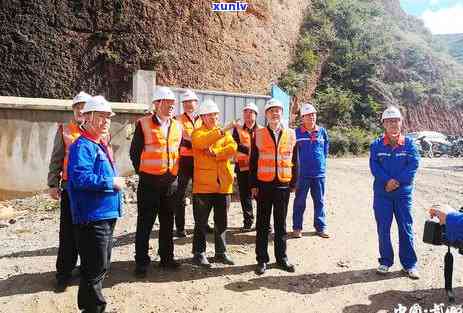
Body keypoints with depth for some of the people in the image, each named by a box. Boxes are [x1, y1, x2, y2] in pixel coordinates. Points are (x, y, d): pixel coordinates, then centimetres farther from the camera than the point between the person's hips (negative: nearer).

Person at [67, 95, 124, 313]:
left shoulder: (101, 145, 15)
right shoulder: (82, 146, -14)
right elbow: (81, 178, -28)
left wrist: (114, 181, 11)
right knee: (96, 268, -1)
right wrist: (111, 182, -20)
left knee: (100, 266, 20)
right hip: (92, 217, -10)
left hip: (107, 215, 10)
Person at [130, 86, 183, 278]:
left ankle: (166, 258, 27)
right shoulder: (143, 124, -6)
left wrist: (175, 172, 10)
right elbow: (135, 151, -2)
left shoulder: (177, 126, 8)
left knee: (167, 222, 14)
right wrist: (142, 171, 1)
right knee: (145, 223, 3)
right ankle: (141, 262, 15)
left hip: (171, 181, 5)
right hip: (149, 181, -4)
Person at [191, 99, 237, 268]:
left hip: (224, 184, 4)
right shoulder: (197, 132, 2)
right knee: (201, 222, 5)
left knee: (221, 222, 12)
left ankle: (221, 253, 25)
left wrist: (215, 153, -16)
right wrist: (223, 130, -29)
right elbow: (201, 142, -22)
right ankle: (199, 253, 17)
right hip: (204, 184, -4)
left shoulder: (225, 133, 14)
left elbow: (233, 148, -4)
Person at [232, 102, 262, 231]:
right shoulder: (238, 130, 7)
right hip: (243, 167, 1)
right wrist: (252, 151, -23)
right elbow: (236, 145, -10)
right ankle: (248, 222, 21)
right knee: (245, 196, 8)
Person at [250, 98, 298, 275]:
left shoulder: (290, 135, 5)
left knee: (281, 224, 12)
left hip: (283, 185, 1)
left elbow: (294, 161, 8)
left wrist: (293, 184, 4)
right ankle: (262, 260, 18)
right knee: (262, 224, 7)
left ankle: (281, 258, 25)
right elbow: (253, 161, 1)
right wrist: (253, 185, -4)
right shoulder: (258, 135, 1)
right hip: (264, 185, -1)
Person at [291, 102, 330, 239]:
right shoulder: (297, 132, -5)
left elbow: (326, 148, 16)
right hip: (302, 174, -3)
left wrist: (322, 162, 12)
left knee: (319, 201, 11)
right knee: (300, 201, 6)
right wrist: (298, 164, 3)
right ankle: (297, 227, 18)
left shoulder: (322, 131, 5)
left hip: (319, 173, 3)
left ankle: (321, 227, 24)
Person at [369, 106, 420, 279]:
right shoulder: (376, 145, 2)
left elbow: (414, 164, -8)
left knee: (406, 227, 4)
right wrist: (388, 181, -19)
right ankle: (385, 261, 21)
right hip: (382, 193, 1)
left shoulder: (409, 143, 1)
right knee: (383, 228, 6)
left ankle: (409, 264, 18)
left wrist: (397, 181, -17)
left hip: (404, 192, 0)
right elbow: (374, 166, -7)